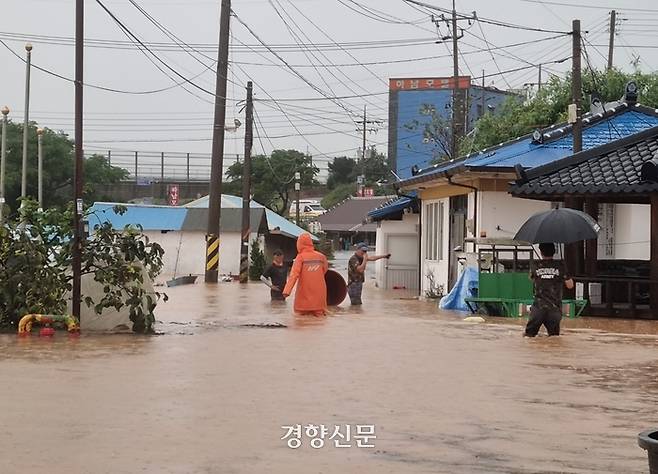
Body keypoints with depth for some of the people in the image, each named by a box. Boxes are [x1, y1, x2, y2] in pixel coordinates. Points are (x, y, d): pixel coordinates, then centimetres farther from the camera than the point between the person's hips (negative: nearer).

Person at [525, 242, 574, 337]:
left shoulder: (535, 266, 1)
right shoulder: (560, 266, -2)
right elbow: (570, 285, 3)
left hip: (539, 307, 0)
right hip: (555, 308, 0)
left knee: (529, 334, 7)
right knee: (554, 336, 9)